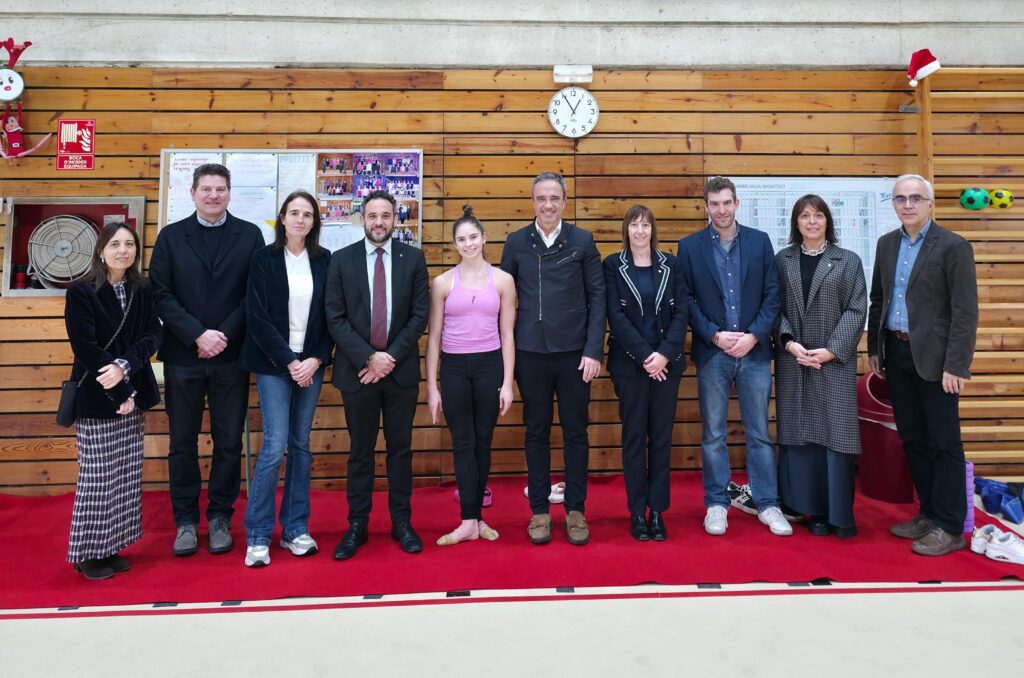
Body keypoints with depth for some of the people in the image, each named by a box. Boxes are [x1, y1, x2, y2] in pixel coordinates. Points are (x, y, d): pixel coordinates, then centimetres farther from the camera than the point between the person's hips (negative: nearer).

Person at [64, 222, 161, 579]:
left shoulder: (143, 291, 5)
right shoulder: (81, 292, -8)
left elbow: (152, 335, -1)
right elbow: (86, 348, -12)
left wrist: (124, 366, -20)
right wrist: (120, 394, -14)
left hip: (132, 393, 5)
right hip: (96, 398, -5)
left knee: (127, 476, 9)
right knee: (96, 477, 0)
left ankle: (110, 547, 22)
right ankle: (87, 553, 16)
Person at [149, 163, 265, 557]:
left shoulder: (250, 235, 4)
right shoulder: (171, 236, 6)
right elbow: (160, 294, -1)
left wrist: (224, 335, -11)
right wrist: (198, 335, -12)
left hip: (231, 357, 0)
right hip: (182, 357, 1)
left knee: (229, 442, 6)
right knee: (182, 443, 8)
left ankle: (220, 518, 21)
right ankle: (186, 521, 21)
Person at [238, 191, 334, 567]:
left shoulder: (324, 260, 5)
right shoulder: (264, 258, -2)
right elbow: (257, 318, -7)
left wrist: (316, 360, -7)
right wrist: (289, 361, -11)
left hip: (311, 364, 3)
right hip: (274, 364, -3)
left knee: (301, 445, 8)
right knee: (275, 445, -7)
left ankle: (295, 529, 18)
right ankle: (257, 536, 7)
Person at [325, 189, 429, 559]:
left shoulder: (413, 258, 2)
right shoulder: (341, 260, 2)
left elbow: (420, 315, -2)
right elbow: (336, 319, -3)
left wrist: (390, 357, -11)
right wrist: (369, 357, -13)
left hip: (401, 369, 1)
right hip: (357, 369, 0)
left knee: (400, 448, 10)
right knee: (360, 450, 9)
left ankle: (402, 522, 22)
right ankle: (357, 524, 21)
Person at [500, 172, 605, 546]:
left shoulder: (582, 240, 2)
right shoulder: (516, 242, 4)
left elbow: (597, 297, 0)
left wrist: (594, 350, -7)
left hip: (574, 351, -1)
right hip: (530, 352, 1)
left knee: (575, 432, 8)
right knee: (536, 432, 10)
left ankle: (575, 510, 21)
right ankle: (539, 510, 22)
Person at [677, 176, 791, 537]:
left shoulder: (759, 241, 6)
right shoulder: (689, 246, 3)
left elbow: (772, 295, 3)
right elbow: (686, 301, -1)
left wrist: (753, 335, -10)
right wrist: (715, 335, -12)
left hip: (754, 351, 1)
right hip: (712, 353, -1)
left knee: (759, 433, 8)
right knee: (713, 434, 7)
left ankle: (767, 504, 20)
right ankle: (716, 504, 19)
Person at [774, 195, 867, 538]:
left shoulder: (848, 261, 5)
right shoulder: (782, 260, 9)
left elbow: (856, 310, -1)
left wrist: (831, 350, -12)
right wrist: (789, 342, -11)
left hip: (834, 361, -1)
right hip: (793, 361, 2)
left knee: (835, 432, -2)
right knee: (801, 433, 4)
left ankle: (840, 513, 9)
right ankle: (815, 510, 15)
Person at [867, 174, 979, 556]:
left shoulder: (953, 246, -8)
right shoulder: (887, 244, 10)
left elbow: (965, 312, -12)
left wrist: (956, 366, -17)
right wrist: (874, 349, 12)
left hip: (934, 357, -6)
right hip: (896, 354, 6)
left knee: (944, 442, 3)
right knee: (913, 439, 13)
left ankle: (950, 527, 13)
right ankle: (929, 514, 26)